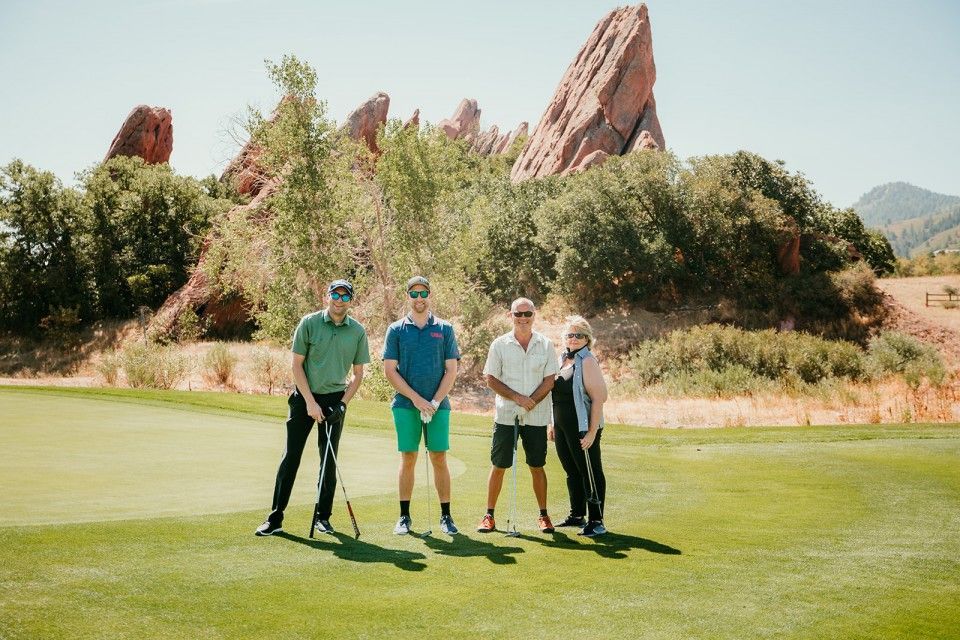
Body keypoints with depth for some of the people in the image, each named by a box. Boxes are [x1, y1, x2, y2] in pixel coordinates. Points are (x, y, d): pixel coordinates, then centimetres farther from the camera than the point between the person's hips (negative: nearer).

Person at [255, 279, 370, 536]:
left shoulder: (358, 331, 0)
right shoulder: (309, 323, -6)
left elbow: (357, 373, 7)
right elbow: (297, 365, -4)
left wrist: (343, 404, -4)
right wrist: (310, 402, -10)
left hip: (335, 399, 2)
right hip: (304, 397, -2)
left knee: (329, 459, 5)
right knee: (291, 456, -2)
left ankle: (323, 516, 18)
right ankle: (275, 517, 2)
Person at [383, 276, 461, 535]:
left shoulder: (444, 329, 7)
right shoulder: (396, 330, 6)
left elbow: (451, 370, 4)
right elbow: (389, 370, 1)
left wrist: (435, 402, -8)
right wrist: (415, 398, -9)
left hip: (438, 405, 0)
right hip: (405, 404, 0)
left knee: (439, 459, 0)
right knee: (408, 459, 2)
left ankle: (446, 515, 8)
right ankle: (404, 516, 10)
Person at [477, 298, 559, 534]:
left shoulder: (546, 345, 4)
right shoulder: (500, 345, 1)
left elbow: (549, 380, 1)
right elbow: (491, 379, -1)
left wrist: (530, 402, -13)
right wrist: (517, 398, -13)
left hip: (536, 417, 1)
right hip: (505, 416, -1)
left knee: (537, 467, 7)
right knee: (499, 466, 2)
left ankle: (543, 515, 17)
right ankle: (489, 515, 11)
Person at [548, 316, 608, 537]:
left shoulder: (587, 361, -12)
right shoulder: (562, 359, 12)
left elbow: (598, 398, -17)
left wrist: (592, 432, -20)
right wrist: (552, 424, 17)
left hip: (582, 428, -8)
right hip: (562, 427, 8)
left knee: (590, 473, -2)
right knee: (572, 471, 16)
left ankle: (596, 522, 3)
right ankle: (577, 516, 28)